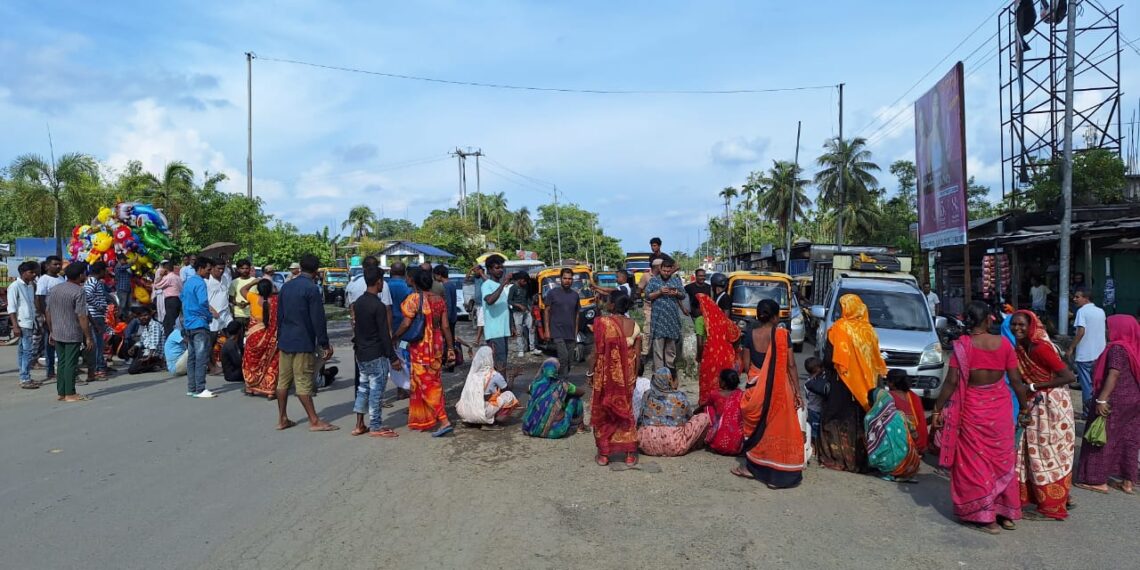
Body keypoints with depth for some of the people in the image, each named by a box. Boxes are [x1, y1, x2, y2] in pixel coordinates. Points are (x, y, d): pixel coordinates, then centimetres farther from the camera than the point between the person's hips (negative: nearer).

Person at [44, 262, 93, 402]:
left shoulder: (55, 289, 8)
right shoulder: (79, 292, -14)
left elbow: (48, 312, 13)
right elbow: (82, 317, -18)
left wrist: (51, 331, 22)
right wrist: (88, 337, -13)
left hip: (57, 333, 7)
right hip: (73, 334, -7)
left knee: (62, 363, 14)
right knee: (71, 364, -1)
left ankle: (61, 393, 18)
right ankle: (70, 394, 3)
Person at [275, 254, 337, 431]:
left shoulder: (286, 286, 10)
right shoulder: (312, 289, -13)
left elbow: (279, 315, 15)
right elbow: (318, 320, -14)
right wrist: (325, 344, -9)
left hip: (285, 341, 7)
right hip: (303, 343, -7)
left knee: (283, 381, 11)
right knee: (303, 383, -4)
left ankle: (282, 419, 18)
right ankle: (314, 421, 2)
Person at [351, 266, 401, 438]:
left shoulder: (358, 302, 6)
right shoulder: (379, 306, -19)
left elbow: (356, 327, 13)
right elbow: (384, 335, -19)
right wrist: (393, 357, -14)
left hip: (361, 353, 8)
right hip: (376, 355, -8)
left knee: (363, 387, 15)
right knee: (376, 390, 0)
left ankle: (359, 425, 19)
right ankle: (375, 427, 8)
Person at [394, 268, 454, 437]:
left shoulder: (414, 298, -11)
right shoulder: (440, 300, 3)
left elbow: (406, 323, -15)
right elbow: (445, 326, 2)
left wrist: (394, 337, 0)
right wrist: (450, 347, 8)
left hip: (420, 346, -6)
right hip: (437, 345, 6)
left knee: (425, 384, -2)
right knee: (435, 382, 16)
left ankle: (444, 421, -11)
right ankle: (426, 418, 31)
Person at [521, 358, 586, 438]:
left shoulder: (536, 383, 4)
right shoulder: (561, 385, -3)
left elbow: (528, 390, 30)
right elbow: (581, 392, 14)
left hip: (531, 429, 3)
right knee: (574, 398, 12)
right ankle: (579, 426, 25)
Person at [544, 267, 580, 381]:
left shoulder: (575, 295, 11)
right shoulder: (552, 293, -1)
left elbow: (576, 314, 15)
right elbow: (547, 312, 2)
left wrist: (576, 332, 11)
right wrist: (547, 330, -4)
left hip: (571, 334, 4)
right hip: (557, 332, -4)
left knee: (569, 359, 6)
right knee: (563, 357, -15)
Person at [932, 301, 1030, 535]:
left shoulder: (963, 345, -13)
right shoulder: (1003, 344, -4)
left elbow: (952, 381, -14)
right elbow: (1016, 380, 0)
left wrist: (937, 409, -6)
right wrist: (1024, 408, 14)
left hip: (973, 410, -3)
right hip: (1000, 407, 3)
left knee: (975, 461, 7)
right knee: (1002, 458, 16)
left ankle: (986, 517, 11)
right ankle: (1007, 513, 26)